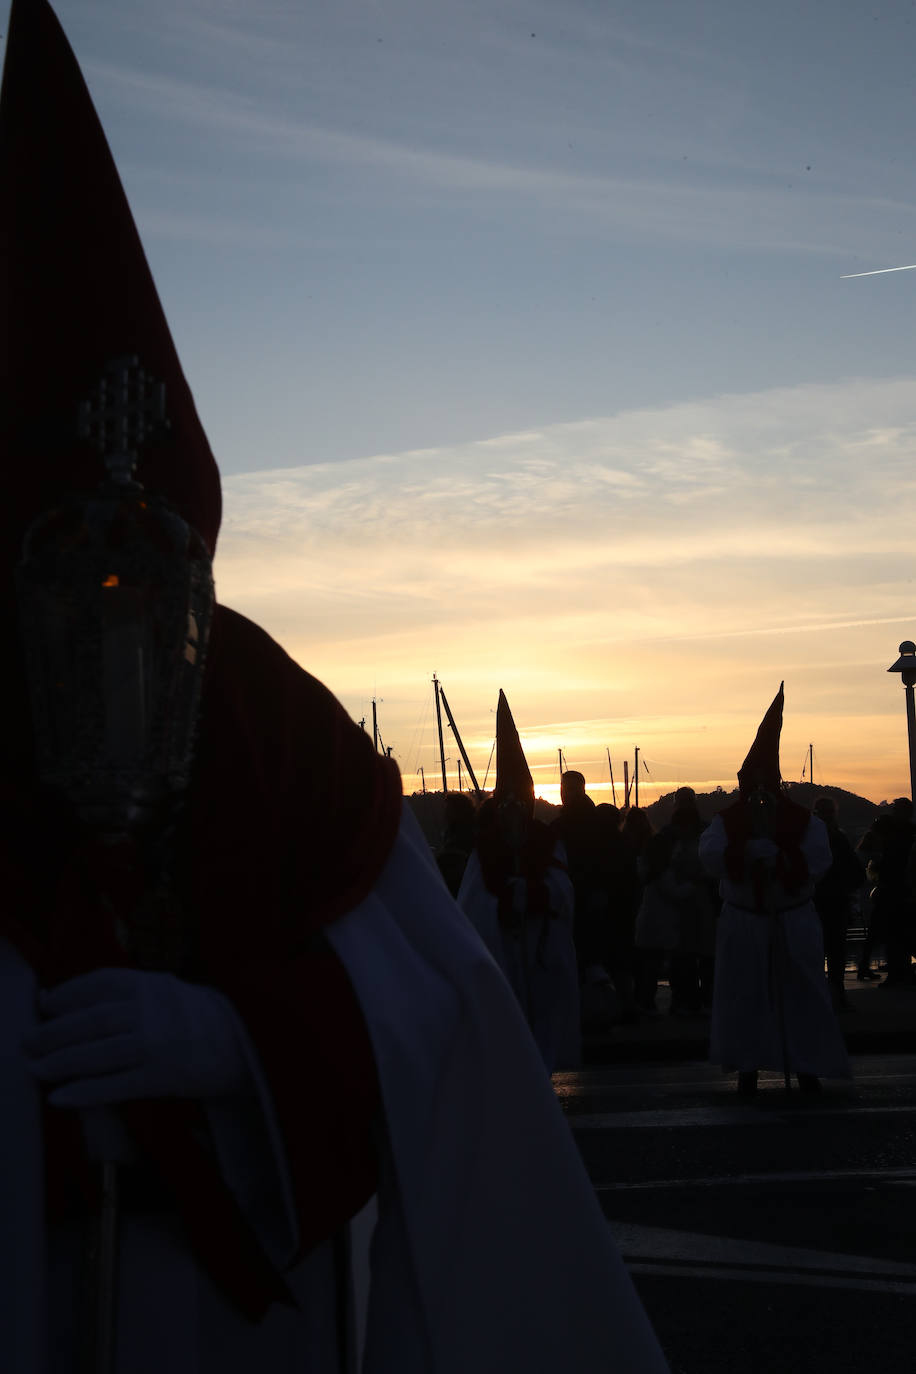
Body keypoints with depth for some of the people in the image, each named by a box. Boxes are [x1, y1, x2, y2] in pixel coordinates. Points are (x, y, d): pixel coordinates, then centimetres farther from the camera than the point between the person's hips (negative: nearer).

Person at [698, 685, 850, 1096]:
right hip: (742, 923, 0)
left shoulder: (803, 820, -1)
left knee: (800, 994, 2)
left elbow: (818, 860, -15)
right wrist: (747, 850, -31)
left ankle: (807, 1067, 12)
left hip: (793, 923, 0)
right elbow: (709, 856, -18)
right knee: (744, 996, 0)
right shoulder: (727, 821, -1)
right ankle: (748, 1068, 9)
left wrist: (779, 856, -26)